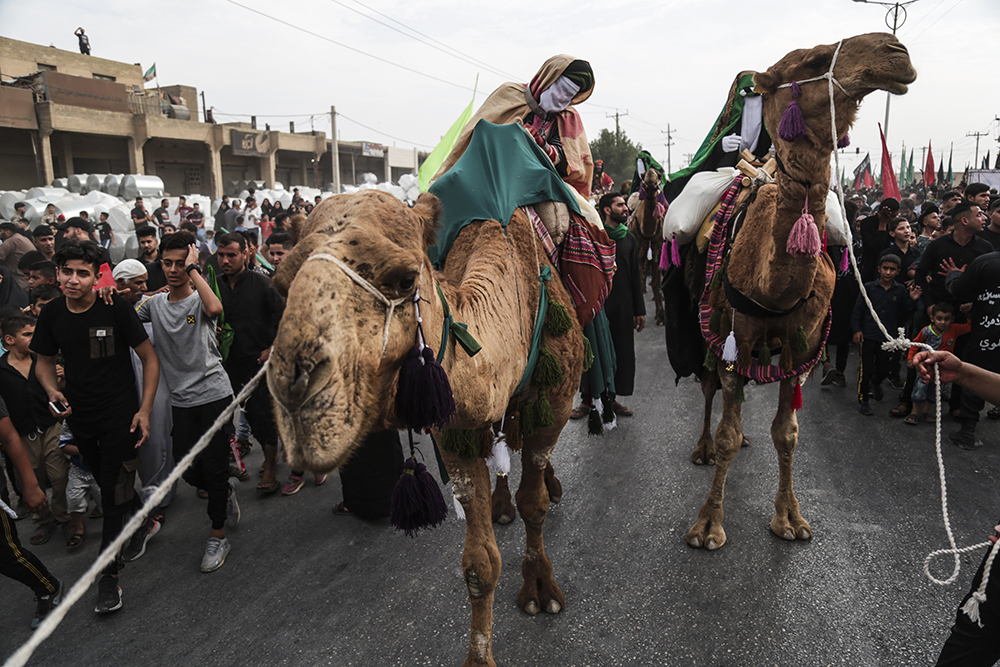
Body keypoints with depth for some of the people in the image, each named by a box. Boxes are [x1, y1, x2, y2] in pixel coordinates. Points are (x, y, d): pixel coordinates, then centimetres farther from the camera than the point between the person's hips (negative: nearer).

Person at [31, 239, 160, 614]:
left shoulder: (116, 309, -14)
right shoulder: (51, 315, -2)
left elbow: (149, 359, -7)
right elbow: (45, 361, 14)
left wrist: (145, 410, -13)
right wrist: (52, 391, -7)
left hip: (120, 415, -4)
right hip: (79, 417, 5)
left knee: (114, 496, -4)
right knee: (107, 484, 19)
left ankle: (109, 576, 7)